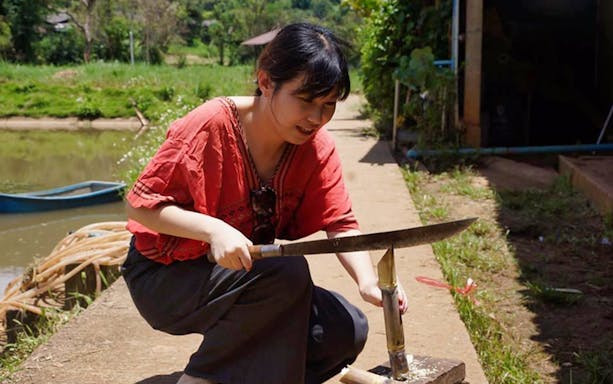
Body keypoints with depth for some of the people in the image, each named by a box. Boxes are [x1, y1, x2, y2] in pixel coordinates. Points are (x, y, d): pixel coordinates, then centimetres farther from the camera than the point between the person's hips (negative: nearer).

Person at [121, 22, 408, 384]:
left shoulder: (318, 147, -7)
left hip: (247, 277, 6)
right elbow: (141, 204, -19)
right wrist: (213, 229, -35)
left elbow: (341, 223, -11)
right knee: (287, 271, -31)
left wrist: (368, 281, -31)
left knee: (347, 329, -11)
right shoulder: (210, 126, -23)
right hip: (165, 274, -5)